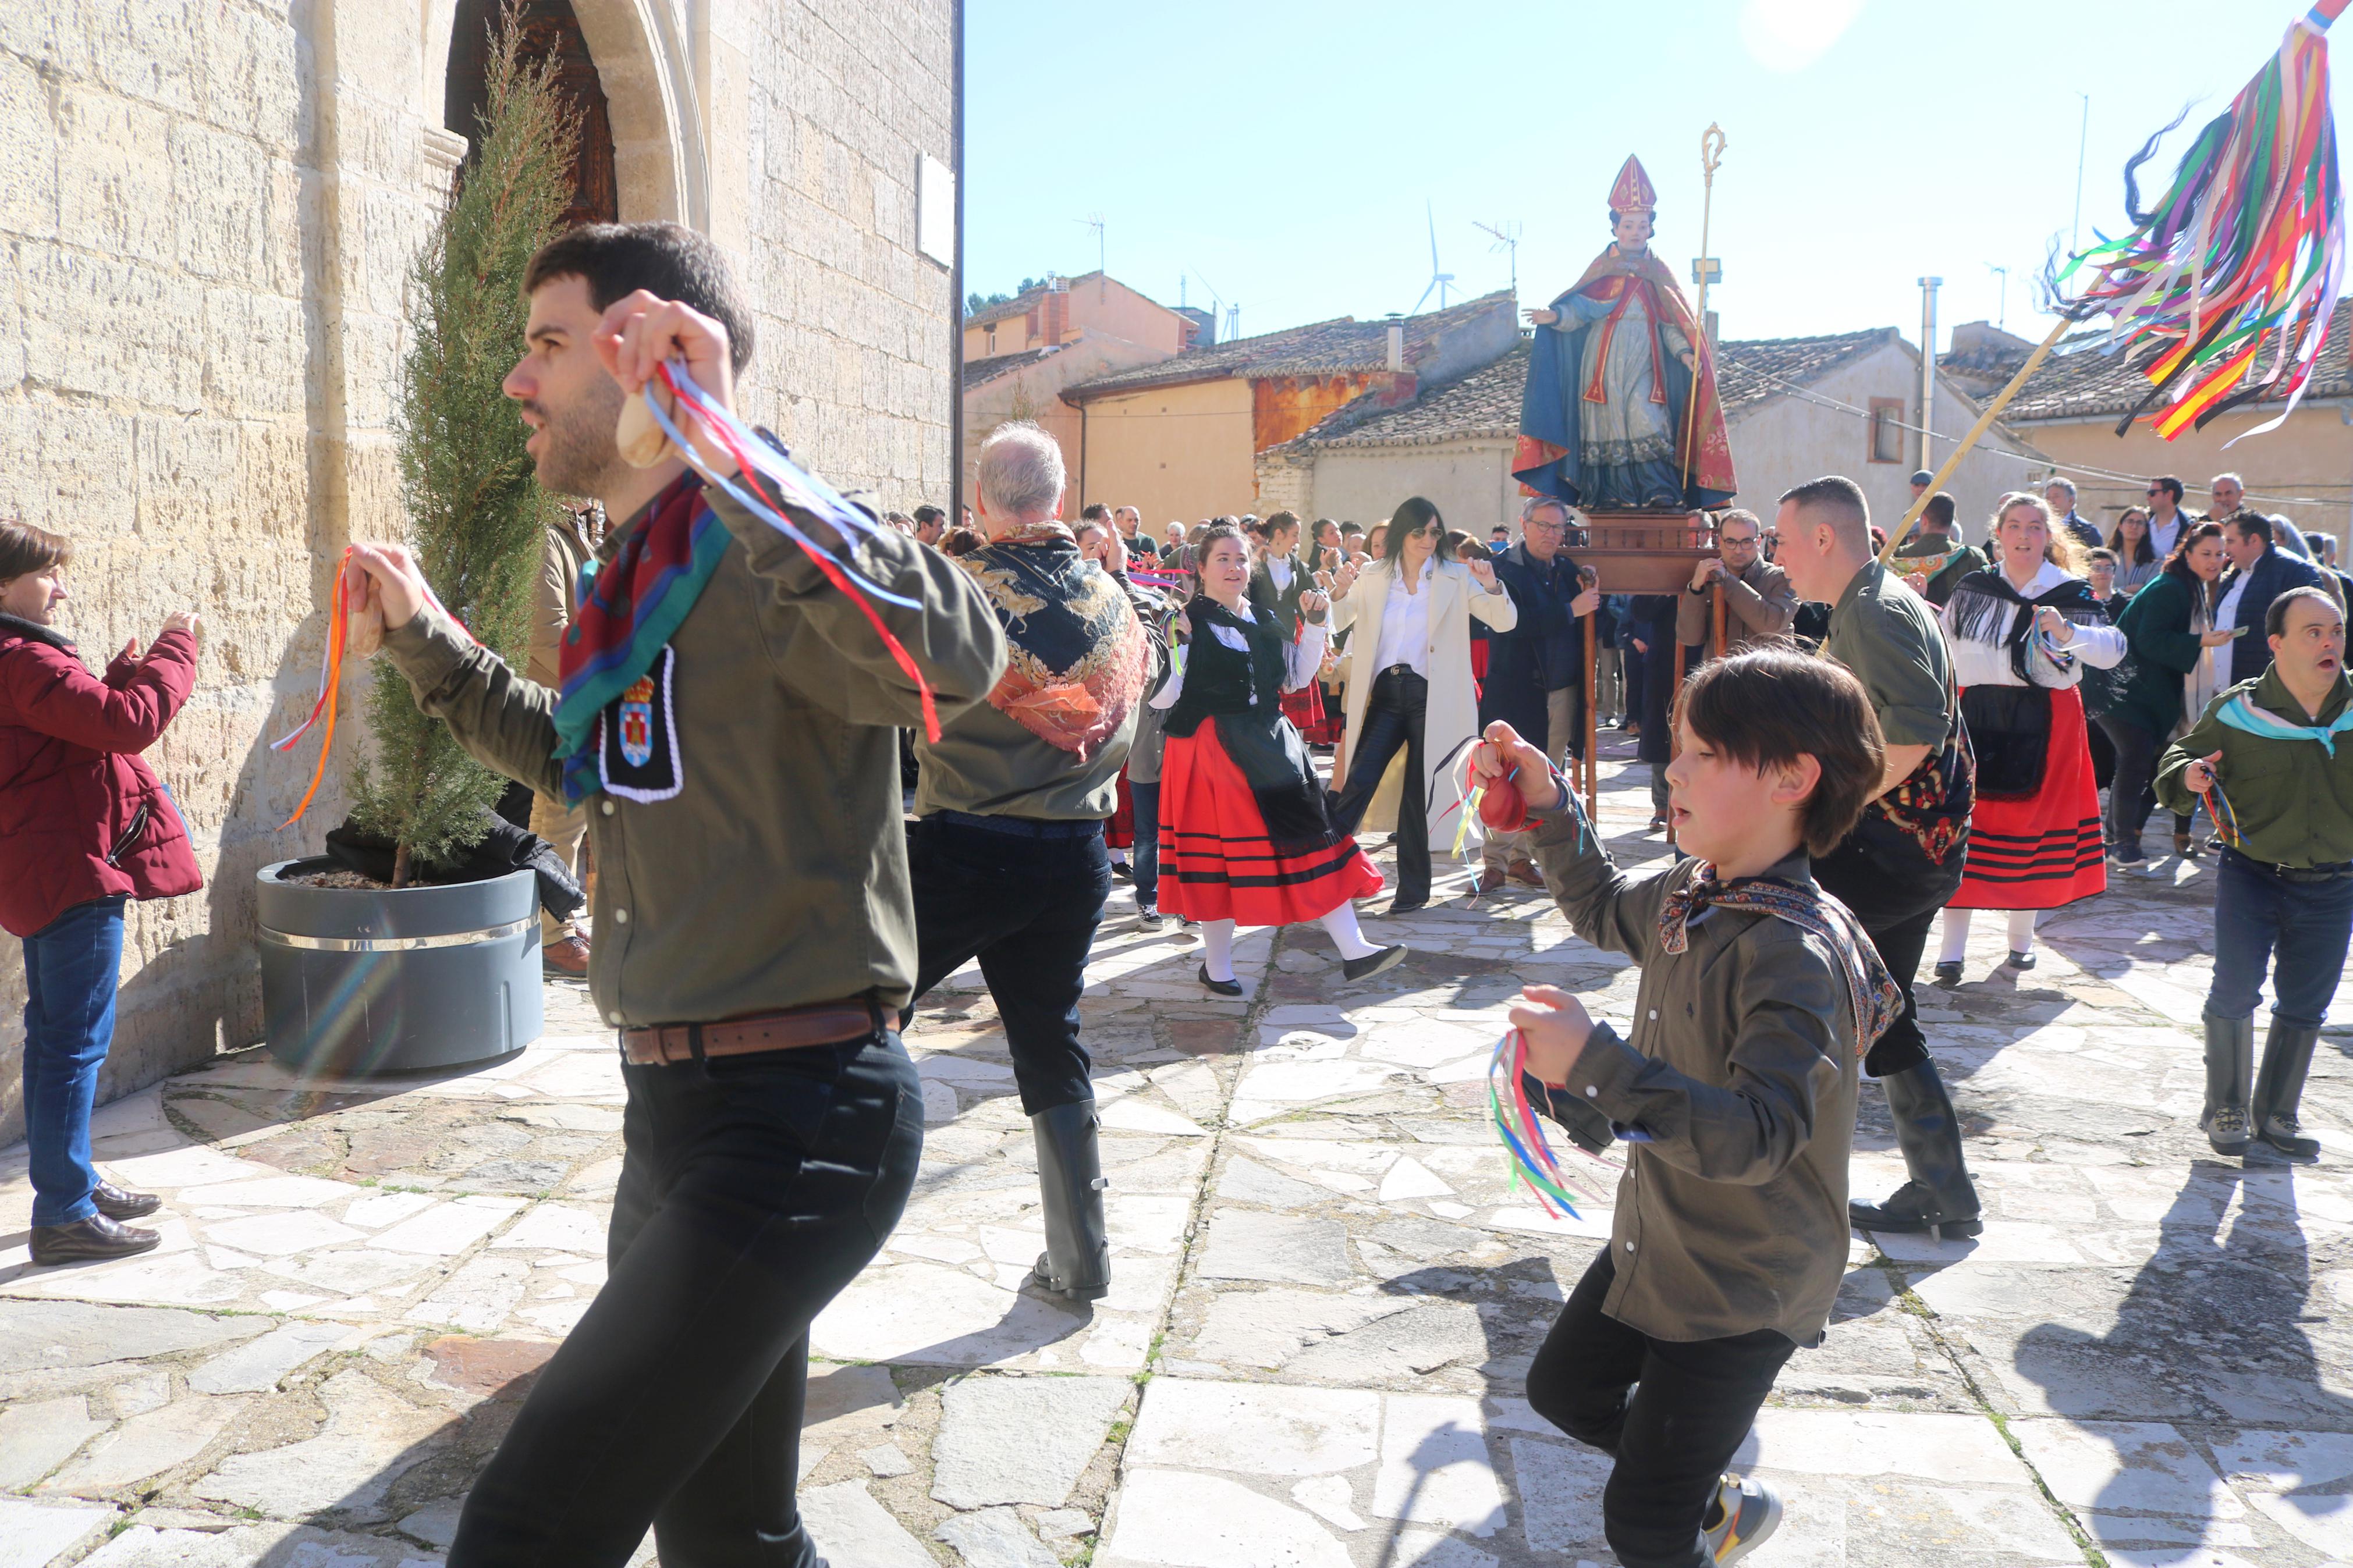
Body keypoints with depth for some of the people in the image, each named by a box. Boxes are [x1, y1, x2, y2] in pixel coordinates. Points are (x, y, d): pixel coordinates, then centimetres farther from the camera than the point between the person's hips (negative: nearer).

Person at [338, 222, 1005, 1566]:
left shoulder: (768, 562, -16)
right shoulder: (638, 575, 14)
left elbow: (954, 659, -38)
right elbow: (578, 758, 32)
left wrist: (720, 448, -41)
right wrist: (422, 643, 26)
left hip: (796, 1117, -10)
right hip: (677, 1106, 10)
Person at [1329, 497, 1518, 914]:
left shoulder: (1456, 578, 1)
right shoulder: (1374, 576, 7)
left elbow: (1504, 622, -3)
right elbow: (1339, 623, 12)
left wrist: (1492, 586, -23)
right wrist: (1339, 593, -10)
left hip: (1431, 696, -2)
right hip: (1384, 692, 2)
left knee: (1419, 792, 4)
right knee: (1358, 782, -6)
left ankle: (1413, 889, 14)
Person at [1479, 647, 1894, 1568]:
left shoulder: (1797, 954, -30)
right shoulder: (1689, 894, -4)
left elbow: (1759, 1135, -39)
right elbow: (1601, 908, 19)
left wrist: (1597, 1063, -46)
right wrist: (1547, 802, 5)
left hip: (1745, 1284, -8)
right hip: (1656, 1240, 8)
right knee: (1562, 1390, 27)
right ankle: (1691, 1478, 48)